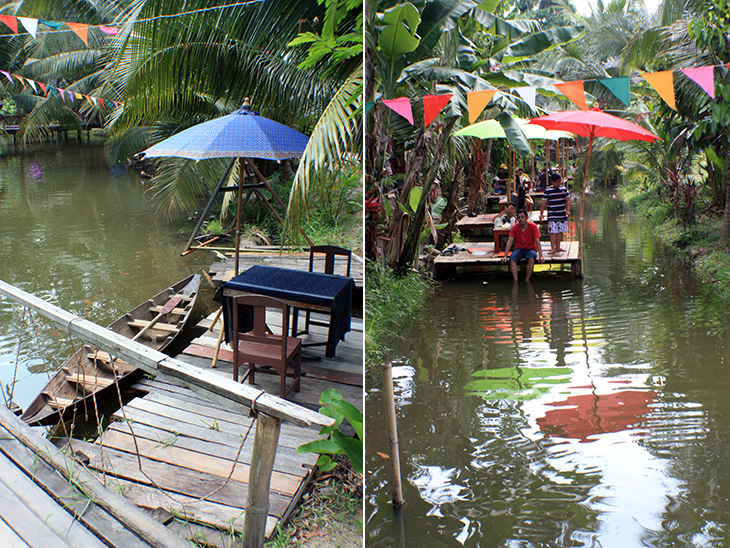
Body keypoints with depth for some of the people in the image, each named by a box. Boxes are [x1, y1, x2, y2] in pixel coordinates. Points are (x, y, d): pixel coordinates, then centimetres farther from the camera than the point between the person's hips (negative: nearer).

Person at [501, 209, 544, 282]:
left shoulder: (533, 226, -12)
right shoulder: (514, 228, -7)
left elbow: (537, 242, -15)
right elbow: (509, 242, -10)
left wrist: (540, 256, -26)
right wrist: (505, 256, -20)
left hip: (531, 249, -2)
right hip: (519, 249, 2)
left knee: (531, 259, -35)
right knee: (512, 259, -30)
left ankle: (527, 280, -27)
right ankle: (515, 280, -33)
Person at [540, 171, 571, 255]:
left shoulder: (564, 189, 7)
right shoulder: (548, 190, -3)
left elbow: (568, 200, 11)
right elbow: (544, 203, -1)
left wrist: (568, 210, -2)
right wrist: (541, 213, -4)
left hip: (562, 215, 4)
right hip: (552, 216, -4)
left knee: (560, 231, 10)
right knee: (553, 231, -10)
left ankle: (558, 247, 19)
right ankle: (553, 248, -9)